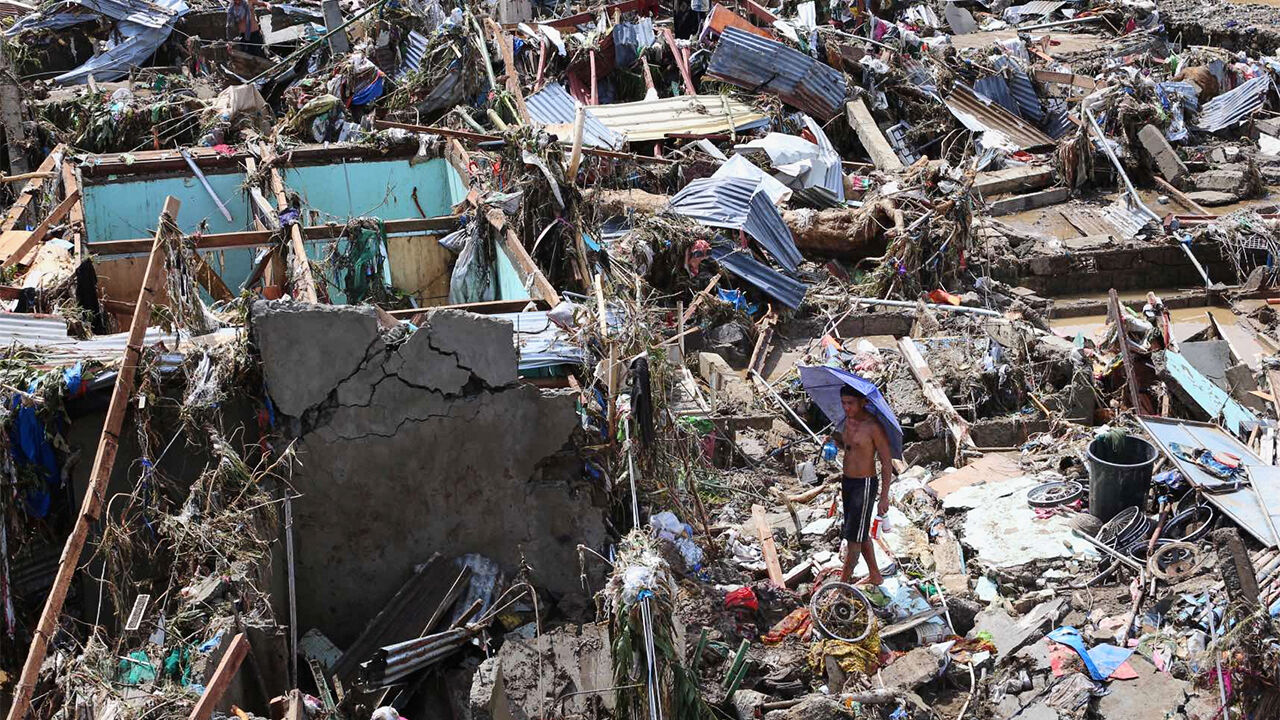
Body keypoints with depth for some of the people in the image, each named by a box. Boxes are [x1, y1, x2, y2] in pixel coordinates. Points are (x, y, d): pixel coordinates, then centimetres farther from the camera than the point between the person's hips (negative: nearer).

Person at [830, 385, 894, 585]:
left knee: (854, 538, -2)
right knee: (861, 535, 18)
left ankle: (843, 582, 5)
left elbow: (887, 462, -15)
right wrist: (838, 440, 0)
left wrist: (884, 497, -15)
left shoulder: (873, 427, -19)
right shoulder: (848, 420, 4)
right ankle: (875, 576, 32)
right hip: (847, 482, 8)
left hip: (864, 485, -8)